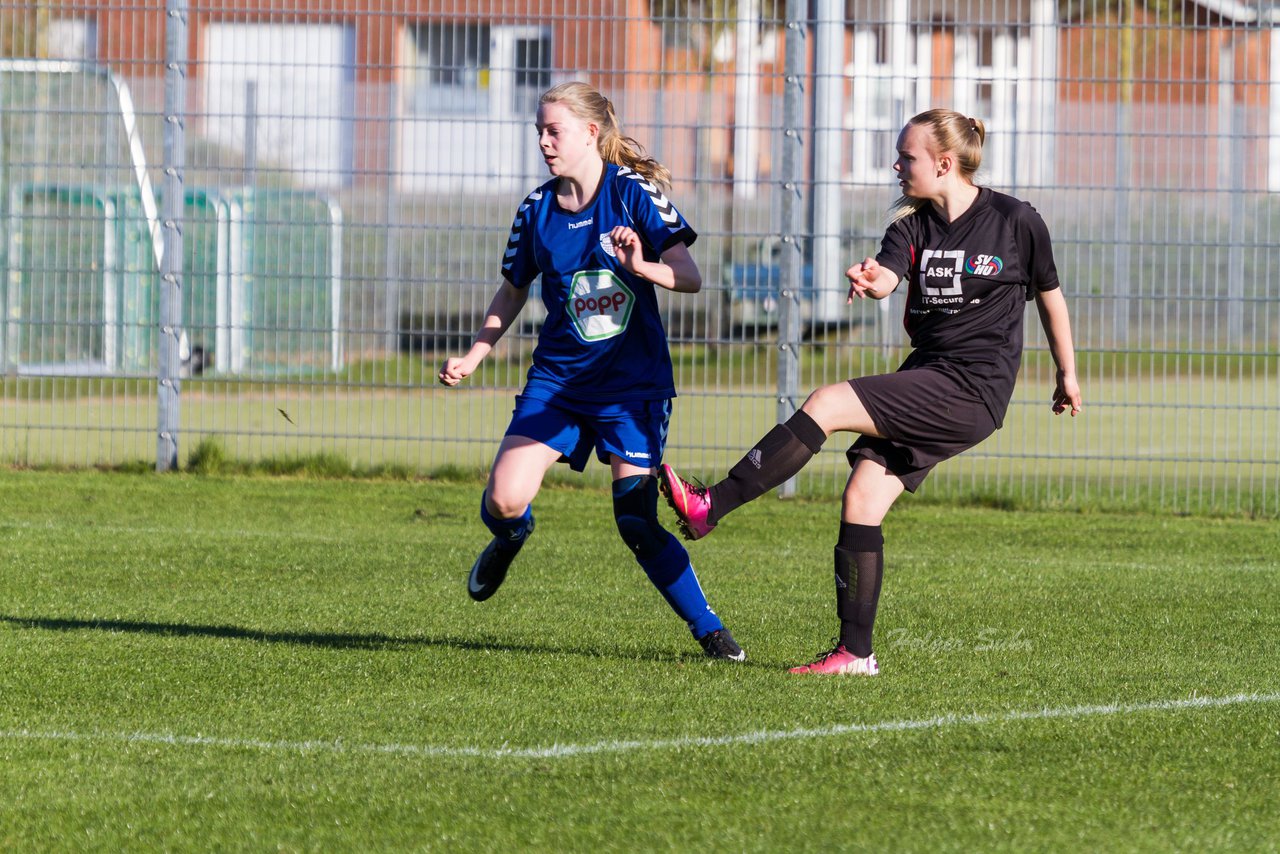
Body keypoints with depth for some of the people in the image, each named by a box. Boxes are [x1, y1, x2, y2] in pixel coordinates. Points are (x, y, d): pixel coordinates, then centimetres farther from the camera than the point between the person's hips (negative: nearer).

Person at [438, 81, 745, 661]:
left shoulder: (633, 193, -8)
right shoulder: (537, 209, 3)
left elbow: (690, 277, -12)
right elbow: (513, 292, 16)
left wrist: (642, 267, -31)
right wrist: (472, 357, 6)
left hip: (633, 382, -3)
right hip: (557, 379, 3)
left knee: (637, 522, -12)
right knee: (503, 499, -14)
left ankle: (708, 629, 5)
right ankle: (510, 536, 23)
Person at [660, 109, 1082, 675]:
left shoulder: (1016, 222, -4)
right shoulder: (913, 223, 7)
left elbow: (1049, 296, 11)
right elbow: (888, 276, -13)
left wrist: (1067, 374, 18)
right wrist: (872, 280, -37)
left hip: (973, 389, -6)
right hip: (924, 383, 6)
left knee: (825, 405, -19)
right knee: (860, 502, -5)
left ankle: (709, 507, -19)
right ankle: (855, 653, 1)